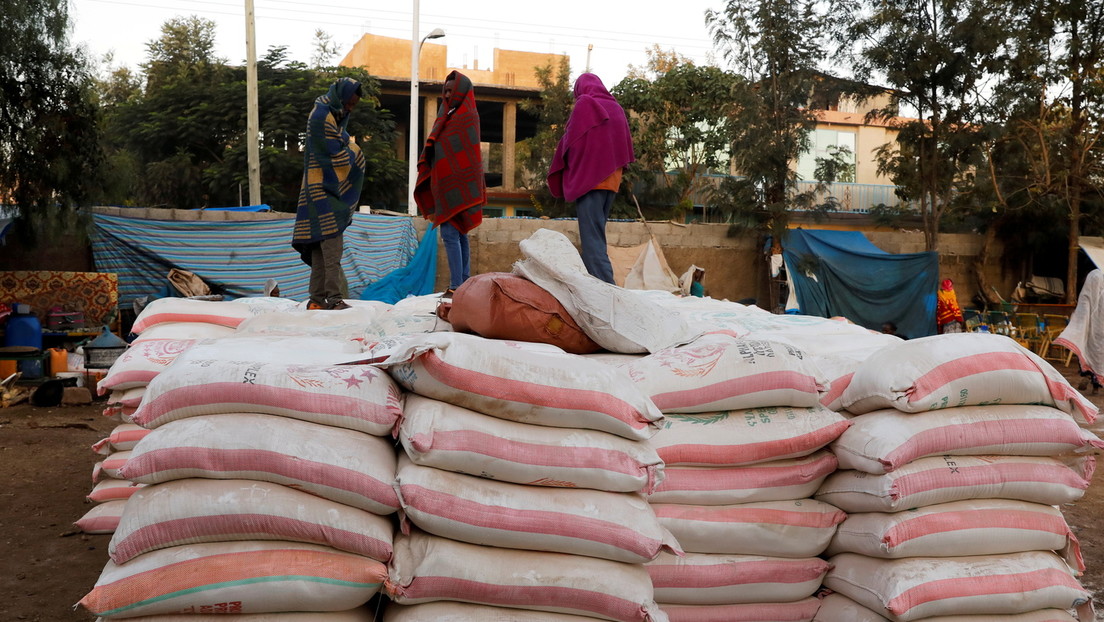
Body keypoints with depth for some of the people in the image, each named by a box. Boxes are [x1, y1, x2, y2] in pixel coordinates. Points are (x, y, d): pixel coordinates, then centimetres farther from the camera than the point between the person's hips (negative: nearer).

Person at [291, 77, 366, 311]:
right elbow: (335, 157, -13)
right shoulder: (321, 117, -12)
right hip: (323, 188, -10)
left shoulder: (333, 115, 20)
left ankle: (318, 298, 9)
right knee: (332, 242, -16)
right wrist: (352, 152, 4)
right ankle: (334, 297, -20)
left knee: (320, 243, 8)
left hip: (331, 190, 10)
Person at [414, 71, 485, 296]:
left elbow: (462, 154, -13)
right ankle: (465, 284, 12)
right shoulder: (454, 115, 18)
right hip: (448, 184, 9)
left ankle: (456, 286, -13)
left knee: (450, 234, -12)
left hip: (455, 186, -9)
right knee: (459, 235, 9)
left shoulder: (466, 116, -8)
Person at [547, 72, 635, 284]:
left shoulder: (584, 104, -3)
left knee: (591, 238, -11)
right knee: (597, 236, 12)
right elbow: (627, 146, 16)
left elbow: (569, 141, -2)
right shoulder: (616, 108, 15)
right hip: (612, 179, 7)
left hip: (588, 178, -7)